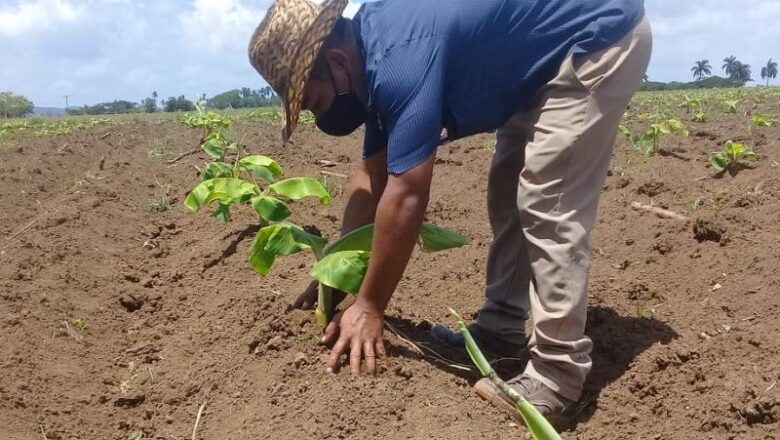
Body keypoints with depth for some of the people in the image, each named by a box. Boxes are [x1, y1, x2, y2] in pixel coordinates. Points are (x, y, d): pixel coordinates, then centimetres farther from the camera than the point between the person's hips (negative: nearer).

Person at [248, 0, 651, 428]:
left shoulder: (401, 55, -30)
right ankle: (500, 326, 21)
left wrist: (369, 307, -19)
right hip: (549, 56, 10)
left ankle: (556, 379, -9)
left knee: (548, 204, -15)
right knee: (510, 192, 13)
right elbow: (372, 176, 8)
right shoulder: (375, 51, 1)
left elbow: (406, 196, -29)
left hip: (602, 38, -10)